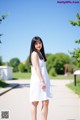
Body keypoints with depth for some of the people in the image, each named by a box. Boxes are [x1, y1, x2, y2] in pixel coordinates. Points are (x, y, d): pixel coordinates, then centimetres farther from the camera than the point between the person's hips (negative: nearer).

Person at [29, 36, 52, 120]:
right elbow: (36, 68, -14)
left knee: (46, 102, 2)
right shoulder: (34, 53, -5)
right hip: (38, 81, -8)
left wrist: (44, 81, 15)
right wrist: (41, 81, -21)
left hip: (43, 81, 8)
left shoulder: (40, 53, 20)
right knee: (35, 103, -3)